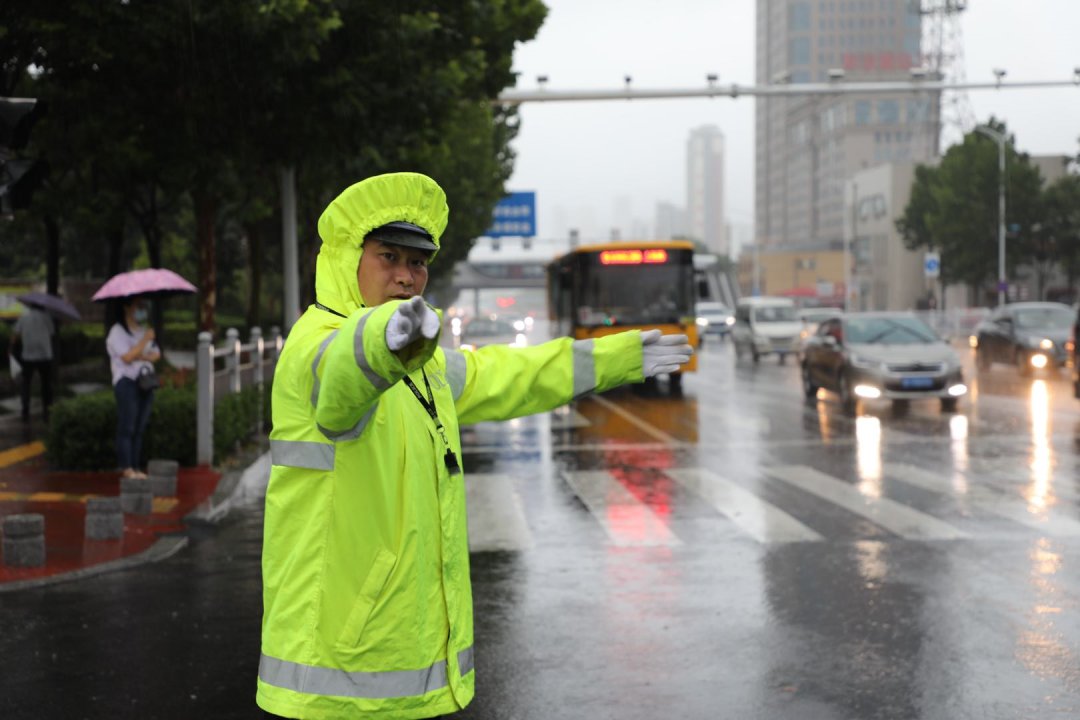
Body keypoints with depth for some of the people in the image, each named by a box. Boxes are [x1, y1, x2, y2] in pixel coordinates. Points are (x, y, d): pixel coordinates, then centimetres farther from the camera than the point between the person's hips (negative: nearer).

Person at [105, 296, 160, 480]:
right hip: (127, 382, -7)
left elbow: (156, 355, 10)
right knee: (127, 428, -8)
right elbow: (127, 357, -16)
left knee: (140, 428, 6)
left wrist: (140, 355, -9)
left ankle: (135, 467, 8)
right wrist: (145, 340, -13)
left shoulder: (144, 331, 20)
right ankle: (126, 468, -6)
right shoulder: (118, 331, -4)